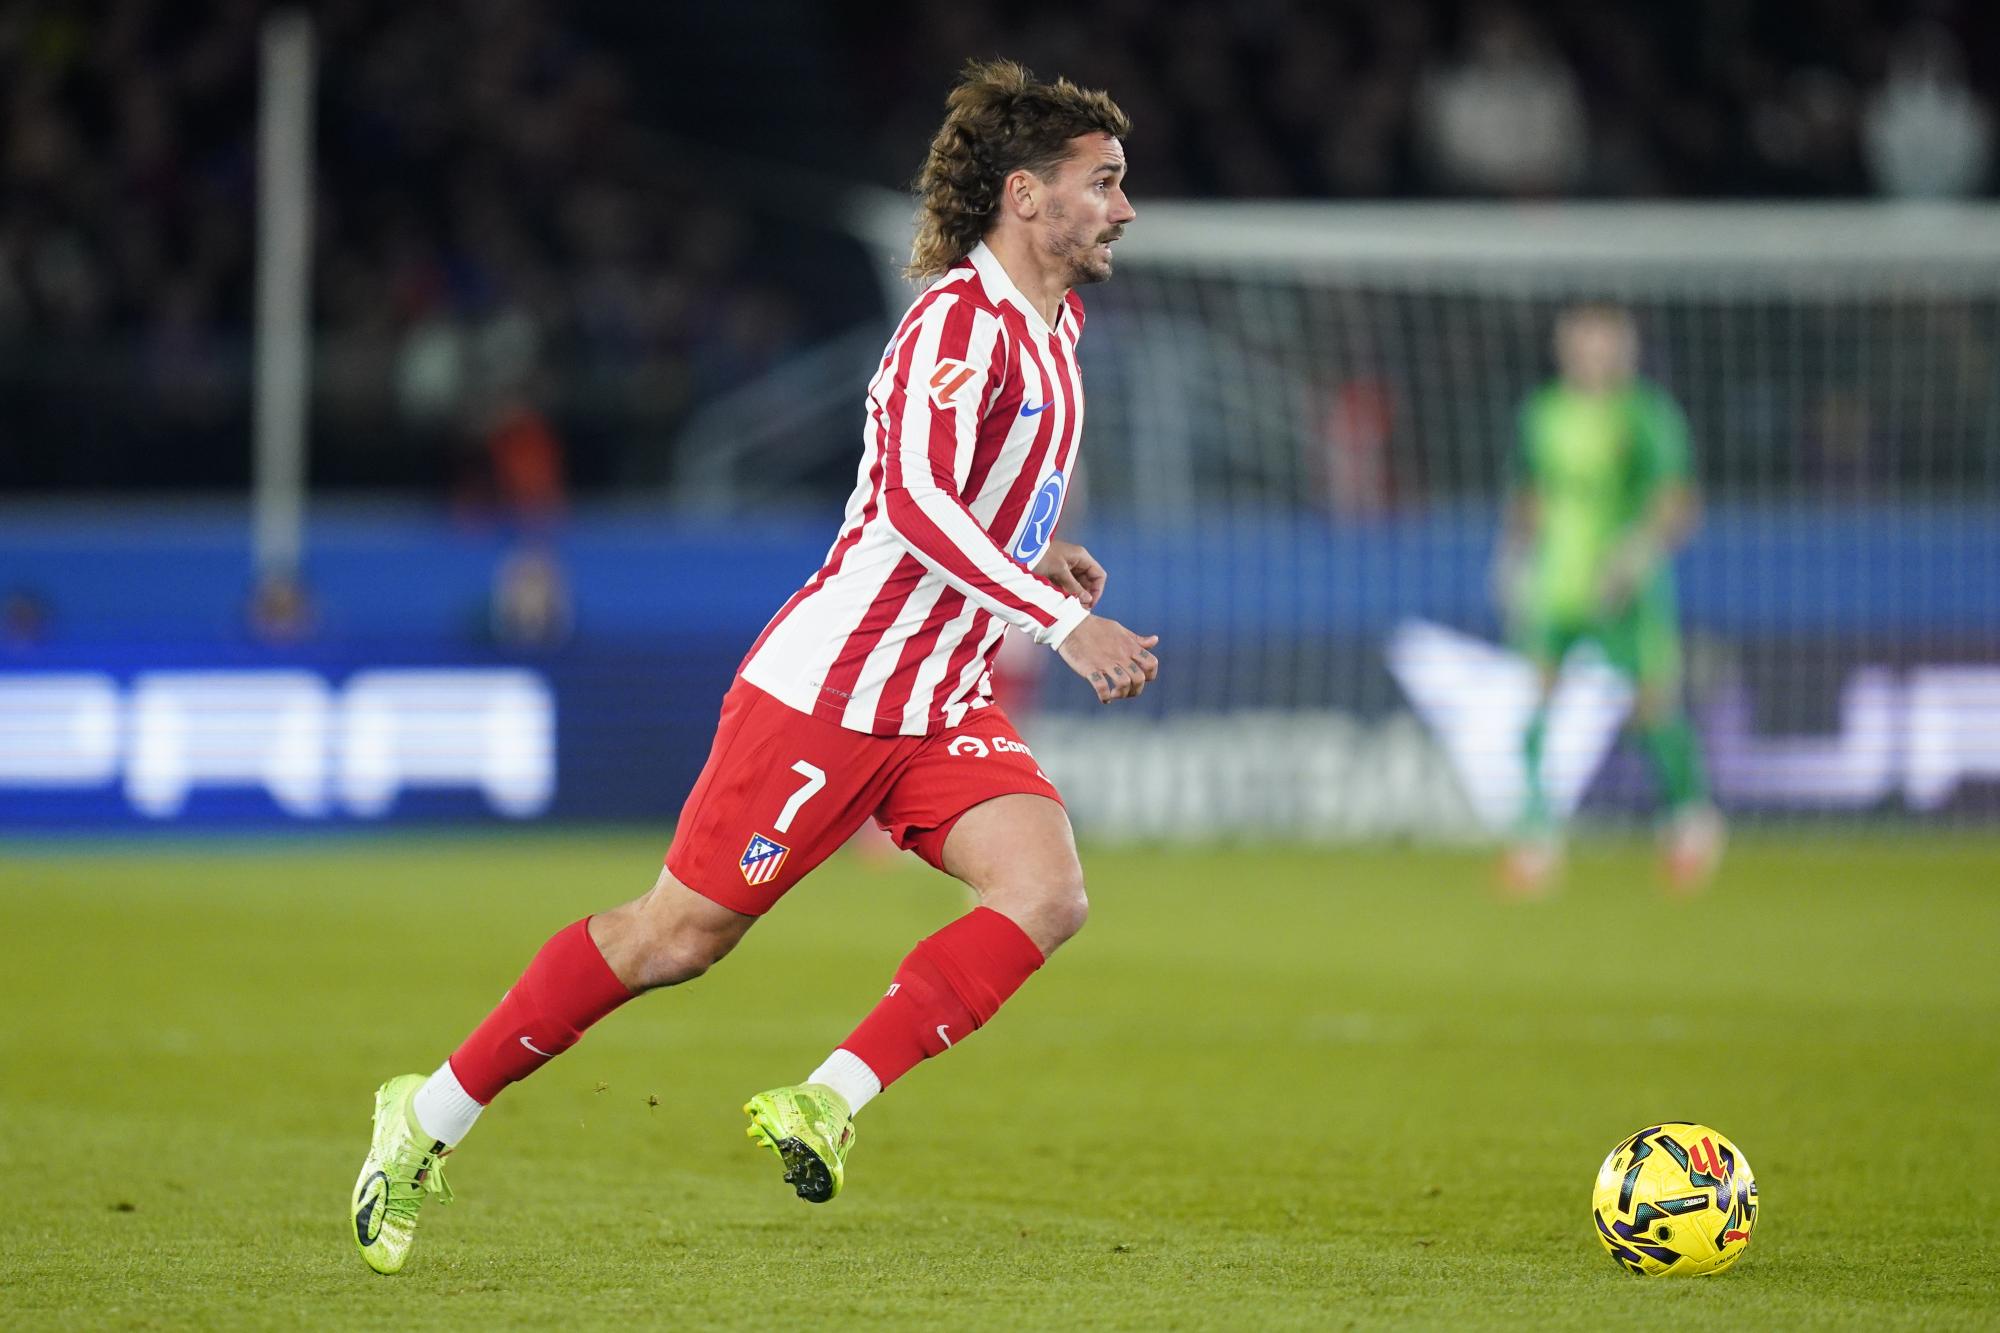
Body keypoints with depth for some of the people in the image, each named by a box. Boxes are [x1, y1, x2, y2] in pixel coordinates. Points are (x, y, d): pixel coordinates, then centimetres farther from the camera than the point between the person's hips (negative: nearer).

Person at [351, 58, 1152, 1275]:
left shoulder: (1054, 325, 11)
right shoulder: (960, 320, -17)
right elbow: (916, 500, -32)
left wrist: (1034, 550, 14)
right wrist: (1064, 622, -35)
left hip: (943, 712, 8)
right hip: (829, 686, -8)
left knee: (1048, 892, -16)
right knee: (679, 935, -2)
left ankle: (825, 1105, -12)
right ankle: (434, 1116, 14)